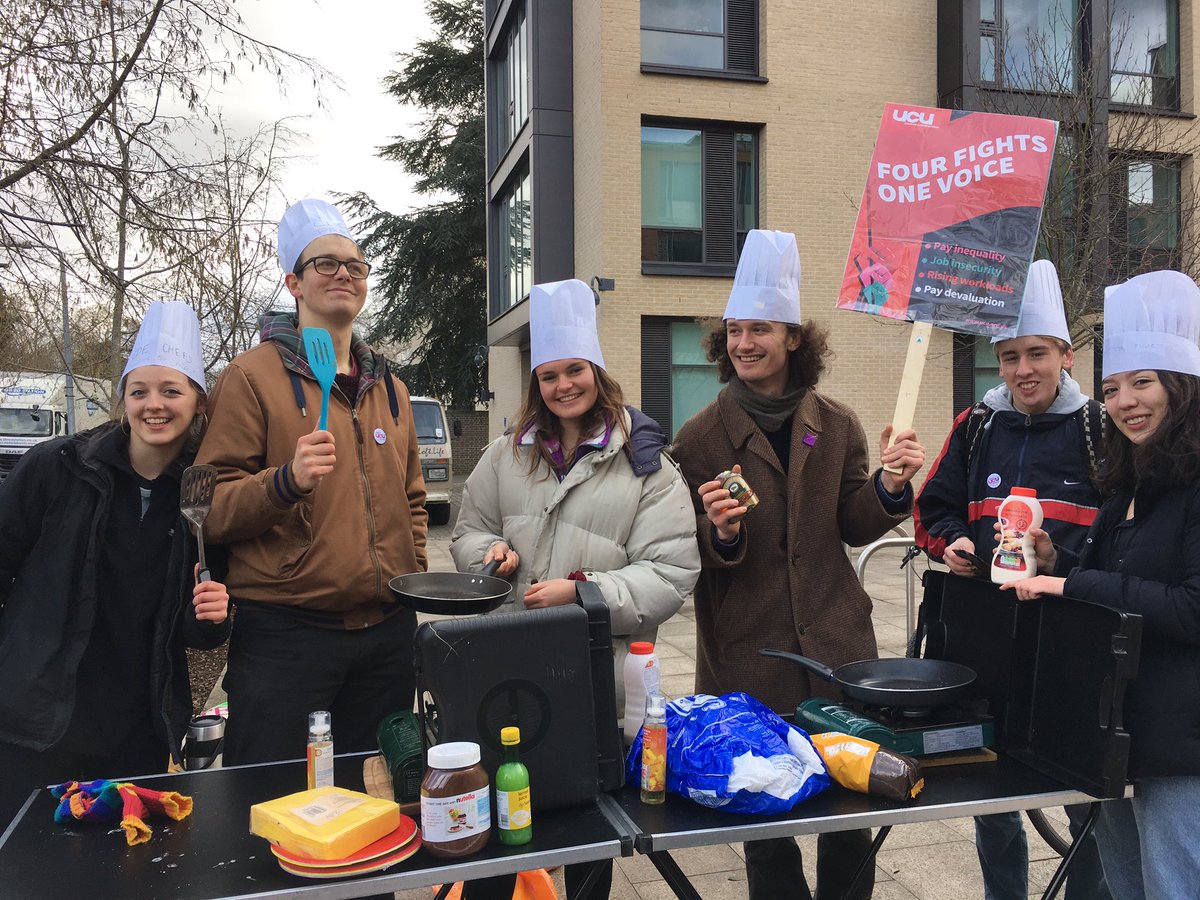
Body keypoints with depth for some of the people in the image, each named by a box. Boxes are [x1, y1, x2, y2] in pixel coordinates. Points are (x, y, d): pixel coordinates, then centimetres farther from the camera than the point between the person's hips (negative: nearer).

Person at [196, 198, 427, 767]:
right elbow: (213, 510, -9)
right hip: (285, 630, -5)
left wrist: (414, 581, 11)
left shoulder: (388, 388, 15)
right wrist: (287, 480, -26)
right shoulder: (253, 376, -3)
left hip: (387, 632, 6)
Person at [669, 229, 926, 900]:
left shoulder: (836, 424, 5)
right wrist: (721, 534, -23)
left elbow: (852, 528, 7)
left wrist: (890, 485, -11)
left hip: (835, 647, 2)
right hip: (746, 656, -2)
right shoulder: (700, 437, -3)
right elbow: (691, 559, -2)